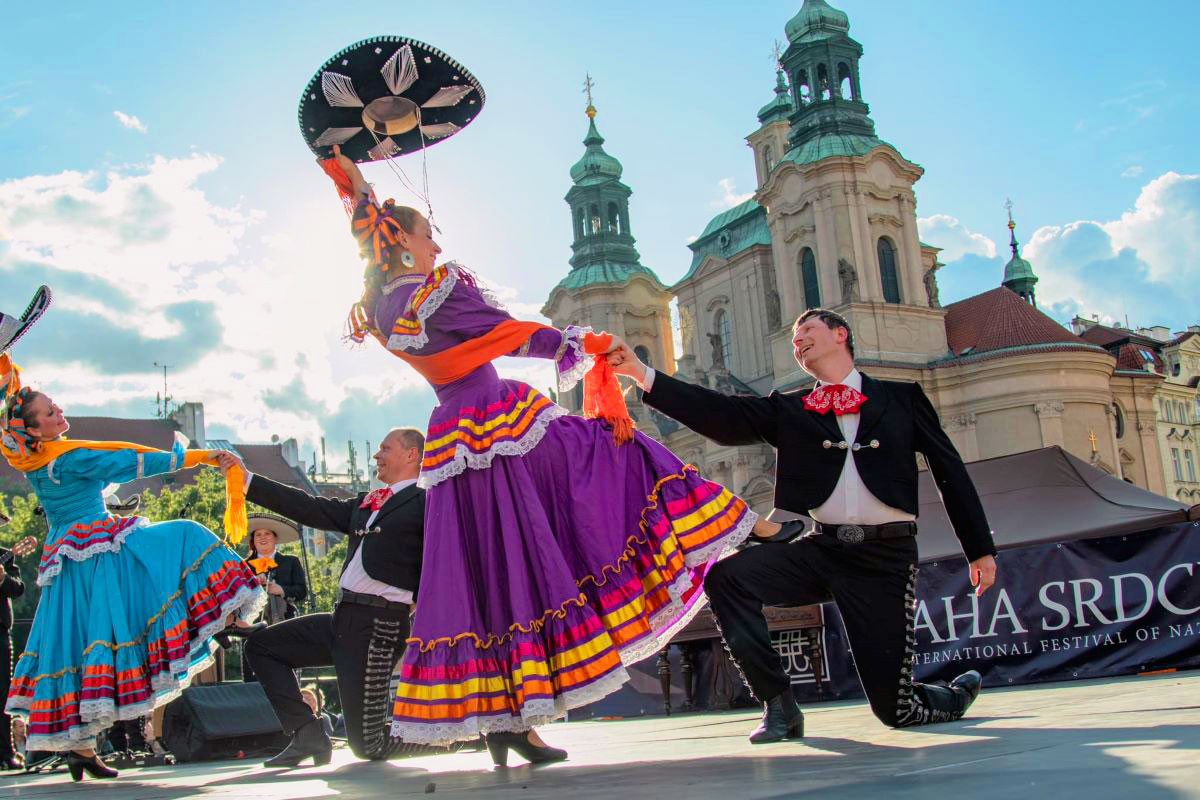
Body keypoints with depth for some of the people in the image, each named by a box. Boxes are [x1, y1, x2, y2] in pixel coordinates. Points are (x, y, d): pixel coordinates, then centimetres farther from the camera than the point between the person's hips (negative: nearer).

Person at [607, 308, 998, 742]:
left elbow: (950, 469, 10)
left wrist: (981, 548, 7)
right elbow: (723, 416, -1)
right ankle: (779, 705, -8)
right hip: (822, 550, 3)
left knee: (894, 707, -5)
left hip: (885, 556, -2)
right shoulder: (789, 409, 12)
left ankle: (956, 694, 33)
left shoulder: (902, 397, 9)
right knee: (727, 575, -22)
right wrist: (641, 373, -10)